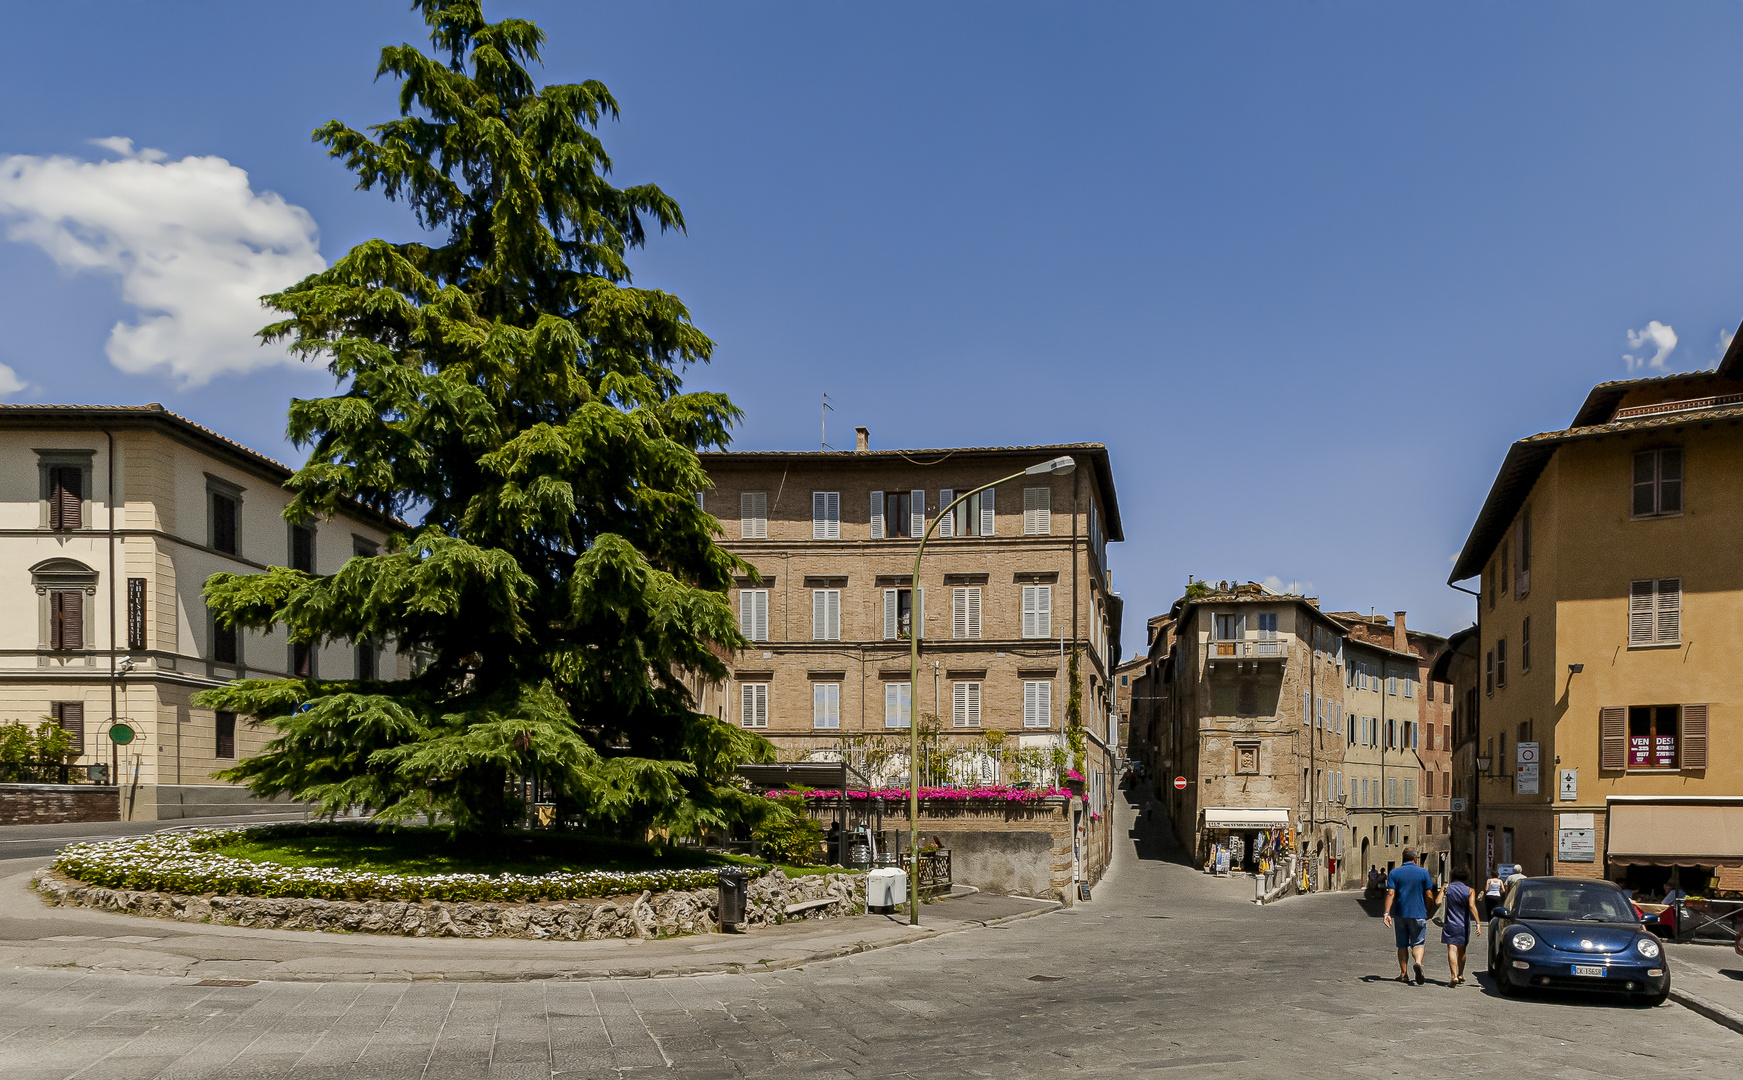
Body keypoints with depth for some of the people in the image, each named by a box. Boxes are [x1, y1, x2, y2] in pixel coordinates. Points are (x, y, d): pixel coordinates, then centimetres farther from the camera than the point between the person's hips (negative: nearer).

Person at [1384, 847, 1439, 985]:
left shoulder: (1394, 873, 1)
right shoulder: (1424, 873, 1)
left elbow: (1390, 894, -8)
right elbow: (1429, 895, 1)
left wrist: (1387, 913, -11)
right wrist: (1428, 911, 16)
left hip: (1400, 915, 1)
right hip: (1418, 914, -1)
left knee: (1402, 945, 12)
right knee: (1418, 943, 3)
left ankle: (1404, 974, 14)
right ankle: (1418, 963, -25)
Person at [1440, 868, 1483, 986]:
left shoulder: (1447, 888, 2)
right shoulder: (1469, 891, 0)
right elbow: (1472, 906, -14)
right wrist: (1478, 923, -20)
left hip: (1450, 924, -2)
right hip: (1464, 925, 2)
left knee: (1452, 950, -8)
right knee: (1461, 951, 18)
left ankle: (1454, 976, -24)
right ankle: (1460, 975, 30)